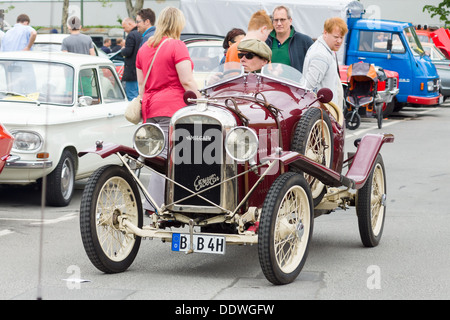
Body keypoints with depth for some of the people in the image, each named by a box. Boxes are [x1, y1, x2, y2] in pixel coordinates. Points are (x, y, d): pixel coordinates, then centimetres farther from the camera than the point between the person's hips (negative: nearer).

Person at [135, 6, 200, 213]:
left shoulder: (144, 48, 14)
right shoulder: (177, 46, -8)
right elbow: (187, 81, -12)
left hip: (150, 108, 7)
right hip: (172, 108, -7)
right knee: (165, 157, -7)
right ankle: (153, 205, -12)